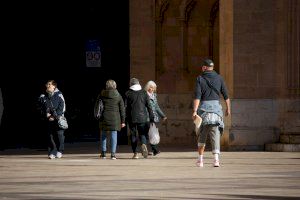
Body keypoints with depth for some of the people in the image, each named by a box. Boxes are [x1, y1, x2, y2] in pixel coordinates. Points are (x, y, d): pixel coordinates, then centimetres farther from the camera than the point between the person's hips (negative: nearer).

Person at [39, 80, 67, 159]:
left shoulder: (59, 95, -2)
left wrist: (55, 116, -12)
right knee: (50, 135, -3)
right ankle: (52, 152, 1)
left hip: (58, 118, -3)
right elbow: (42, 108, 11)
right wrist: (46, 114, -7)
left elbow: (62, 107, -6)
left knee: (59, 133, -11)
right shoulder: (43, 96, 8)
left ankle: (59, 151, 2)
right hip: (49, 119, 3)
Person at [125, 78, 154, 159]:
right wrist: (151, 118, 7)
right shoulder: (144, 93, 5)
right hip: (142, 117, 1)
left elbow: (125, 107, -2)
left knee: (133, 135, 7)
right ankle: (144, 144, -25)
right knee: (142, 133, 7)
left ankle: (135, 153, 3)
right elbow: (149, 106, 3)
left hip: (132, 118, -1)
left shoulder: (128, 93, 1)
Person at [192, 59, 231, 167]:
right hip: (216, 106, 1)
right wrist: (228, 108, 16)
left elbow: (197, 96, -10)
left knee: (202, 135, 13)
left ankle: (200, 159, 15)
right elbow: (225, 95, 5)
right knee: (215, 134, -3)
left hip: (204, 107, -1)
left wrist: (195, 111, -15)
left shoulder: (200, 79, -1)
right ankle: (216, 158, -18)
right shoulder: (219, 78, 5)